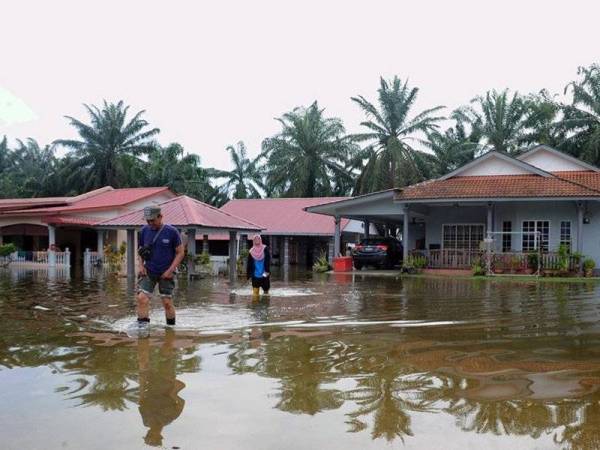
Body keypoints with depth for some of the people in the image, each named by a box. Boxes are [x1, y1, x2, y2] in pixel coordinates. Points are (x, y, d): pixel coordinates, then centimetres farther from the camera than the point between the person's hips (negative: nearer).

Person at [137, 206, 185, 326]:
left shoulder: (171, 231, -8)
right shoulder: (144, 231, 1)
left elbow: (180, 252, -4)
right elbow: (140, 250, 15)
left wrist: (170, 270, -11)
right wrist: (141, 265, -1)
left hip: (165, 273, -2)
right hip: (148, 271, 2)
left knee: (167, 302, 4)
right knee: (142, 298, -14)